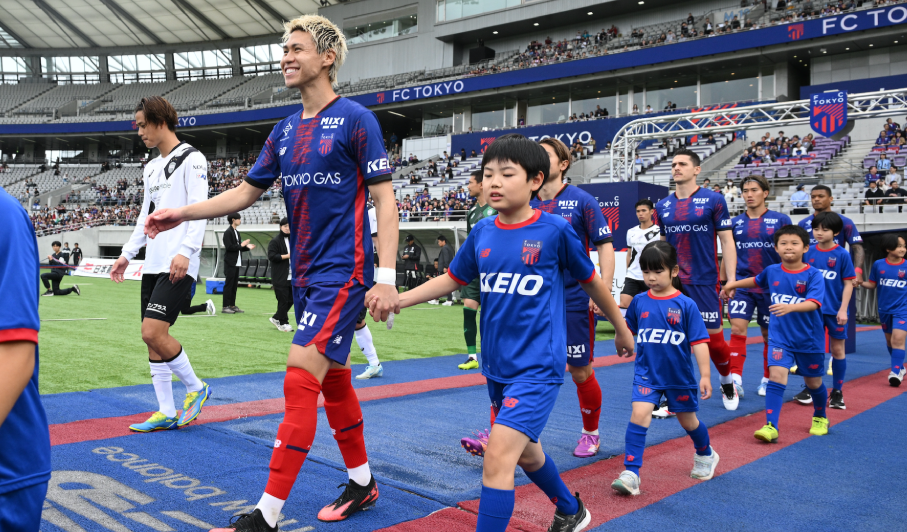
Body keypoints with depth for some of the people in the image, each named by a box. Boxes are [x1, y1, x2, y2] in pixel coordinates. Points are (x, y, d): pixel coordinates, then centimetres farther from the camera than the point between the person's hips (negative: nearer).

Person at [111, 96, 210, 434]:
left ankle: (196, 388, 6)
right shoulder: (151, 167, 21)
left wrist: (185, 252, -24)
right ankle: (167, 413, 14)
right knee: (152, 337, 5)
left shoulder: (191, 159, -5)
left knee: (153, 332, -16)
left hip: (178, 265, -8)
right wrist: (127, 254, 20)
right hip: (153, 264, 9)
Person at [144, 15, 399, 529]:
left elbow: (385, 199, -11)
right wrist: (183, 213, 6)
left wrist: (386, 278, -18)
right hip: (306, 275, 8)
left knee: (301, 381, -12)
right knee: (334, 379, 14)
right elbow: (247, 192, 18)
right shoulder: (285, 130, 12)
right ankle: (362, 482, 30)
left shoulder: (355, 119, -8)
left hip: (342, 273, -7)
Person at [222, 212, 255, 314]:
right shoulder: (228, 233, -10)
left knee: (234, 285, 10)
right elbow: (229, 247, -19)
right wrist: (241, 245, -14)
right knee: (228, 284, -6)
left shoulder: (237, 232, 16)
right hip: (230, 263, -8)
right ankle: (225, 306, -1)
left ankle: (232, 305, 15)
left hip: (237, 263, 8)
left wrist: (247, 247, 3)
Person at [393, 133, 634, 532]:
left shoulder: (555, 230, -11)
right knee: (524, 450, 22)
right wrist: (395, 299, 2)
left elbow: (591, 281, 2)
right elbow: (452, 279, 12)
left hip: (537, 367, -6)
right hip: (496, 366, 6)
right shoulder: (482, 233, 1)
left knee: (498, 458, -17)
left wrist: (622, 330, 14)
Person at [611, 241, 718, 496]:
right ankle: (631, 474, -18)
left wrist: (705, 375, -14)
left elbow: (699, 342, -10)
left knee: (688, 420, 18)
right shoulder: (639, 302, -3)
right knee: (639, 414, -20)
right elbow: (627, 329, 14)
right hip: (647, 374, 1)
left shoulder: (685, 305, -11)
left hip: (679, 376, -1)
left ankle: (706, 456, 49)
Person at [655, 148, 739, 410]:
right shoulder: (663, 206, 8)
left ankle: (727, 382, 33)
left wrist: (731, 280, -10)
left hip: (703, 282, -3)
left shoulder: (713, 200, -3)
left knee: (714, 337, 4)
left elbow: (727, 241, -3)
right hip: (672, 283, 3)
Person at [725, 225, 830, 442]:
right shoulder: (772, 271, -1)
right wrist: (733, 284, 25)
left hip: (809, 339, -1)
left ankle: (820, 418, 43)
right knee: (776, 375, -17)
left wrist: (790, 307, -45)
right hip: (780, 337, 2)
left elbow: (813, 303, -28)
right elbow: (756, 281, 23)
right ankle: (770, 426, -17)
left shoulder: (813, 275, -13)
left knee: (814, 382, 14)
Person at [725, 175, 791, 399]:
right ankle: (735, 380, -15)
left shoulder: (780, 220, -1)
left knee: (769, 334, 9)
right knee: (737, 328, -14)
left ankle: (767, 380, 24)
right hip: (742, 285, 1)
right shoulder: (735, 222, 6)